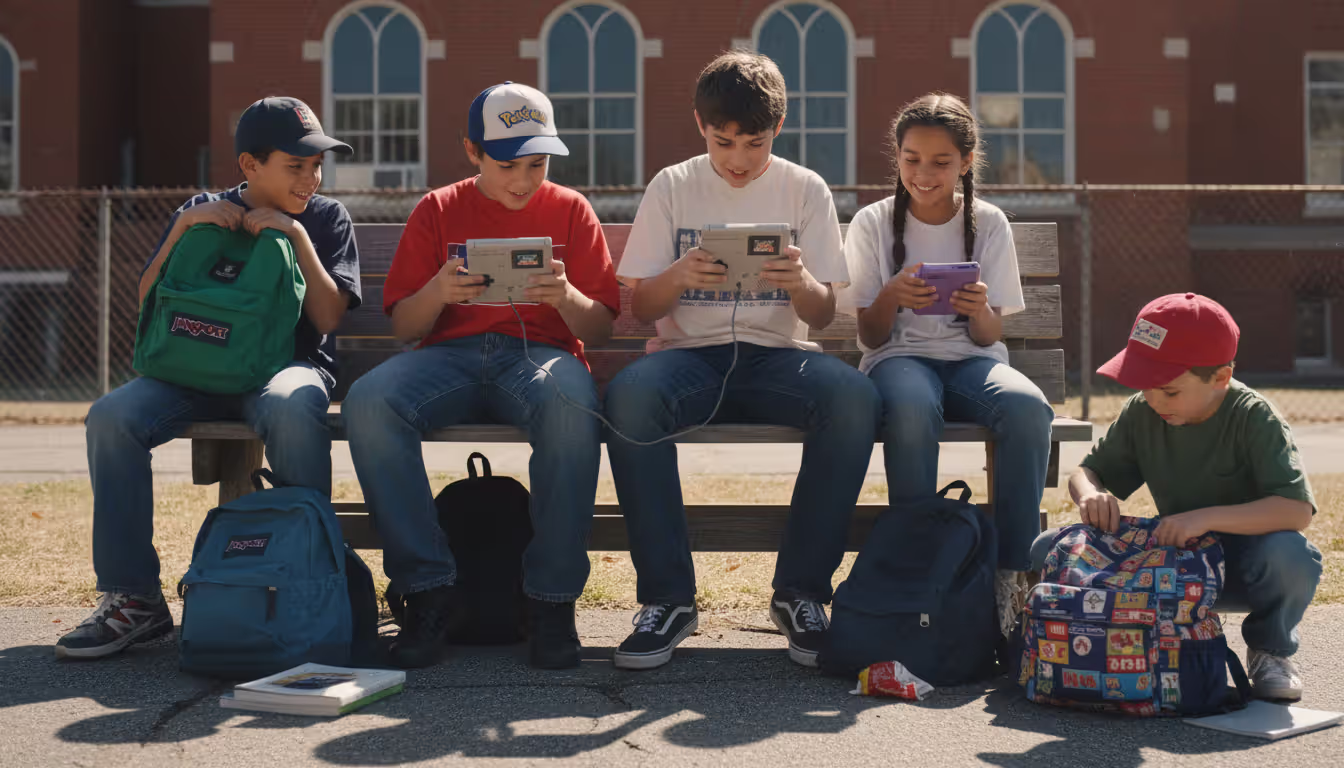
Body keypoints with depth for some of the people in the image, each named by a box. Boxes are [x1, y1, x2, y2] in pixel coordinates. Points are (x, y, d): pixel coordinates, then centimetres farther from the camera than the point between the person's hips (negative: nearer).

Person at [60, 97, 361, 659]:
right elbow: (147, 303, 8)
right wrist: (184, 227, -4)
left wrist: (296, 235, -7)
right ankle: (133, 598, -19)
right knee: (111, 417, -26)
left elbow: (328, 317, -1)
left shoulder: (326, 217, 10)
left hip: (287, 365, -2)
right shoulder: (204, 212, 15)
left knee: (291, 408, -40)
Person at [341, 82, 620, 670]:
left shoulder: (570, 210, 13)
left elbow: (599, 329, 9)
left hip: (542, 352, -1)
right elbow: (403, 328, 11)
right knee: (367, 403, -32)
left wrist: (566, 297, -14)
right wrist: (437, 292, -11)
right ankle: (427, 588, -22)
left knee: (573, 407, -39)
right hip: (451, 356, 2)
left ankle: (552, 598, -26)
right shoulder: (438, 210, 15)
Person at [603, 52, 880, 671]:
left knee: (854, 397, -33)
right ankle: (668, 596, -23)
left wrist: (802, 284, -19)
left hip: (778, 355, 0)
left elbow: (822, 315, 6)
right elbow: (639, 308, 6)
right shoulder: (671, 188, 8)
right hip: (691, 353, 0)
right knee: (629, 394, -35)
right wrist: (676, 278, -17)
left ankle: (800, 591, -19)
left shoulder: (805, 190, 9)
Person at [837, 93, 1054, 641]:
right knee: (912, 407, -40)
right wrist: (890, 298, -20)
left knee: (1027, 406, -34)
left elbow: (990, 336, 4)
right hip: (899, 357, -1)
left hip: (971, 359, 2)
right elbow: (870, 336, 2)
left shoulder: (988, 224, 7)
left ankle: (1014, 572, -28)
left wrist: (978, 310, -20)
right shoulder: (873, 224, 4)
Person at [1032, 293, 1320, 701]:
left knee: (1291, 556, -41)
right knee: (1049, 549, -13)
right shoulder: (1141, 413, -5)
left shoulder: (1254, 418, -20)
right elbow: (1087, 470, 4)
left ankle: (1270, 652, -5)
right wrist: (1089, 494, -21)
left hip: (1241, 567, -4)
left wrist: (1207, 518, -41)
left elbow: (1298, 510, -30)